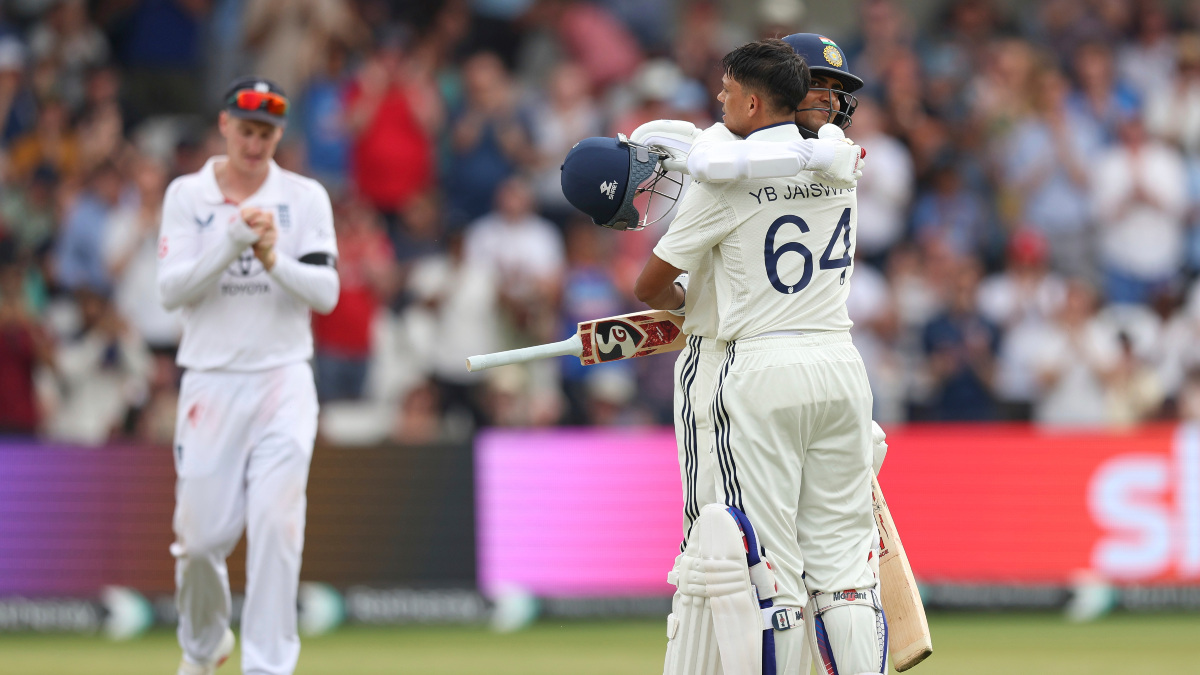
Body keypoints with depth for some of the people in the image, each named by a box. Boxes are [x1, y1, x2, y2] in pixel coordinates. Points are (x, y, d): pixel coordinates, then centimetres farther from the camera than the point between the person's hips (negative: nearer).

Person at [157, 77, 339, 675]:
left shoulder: (305, 197, 5)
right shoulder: (187, 195, 4)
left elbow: (325, 294, -2)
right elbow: (172, 290, -7)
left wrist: (275, 259, -19)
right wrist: (235, 241, -19)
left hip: (283, 383, 0)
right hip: (211, 381, 0)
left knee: (276, 524, -14)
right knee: (202, 534, 1)